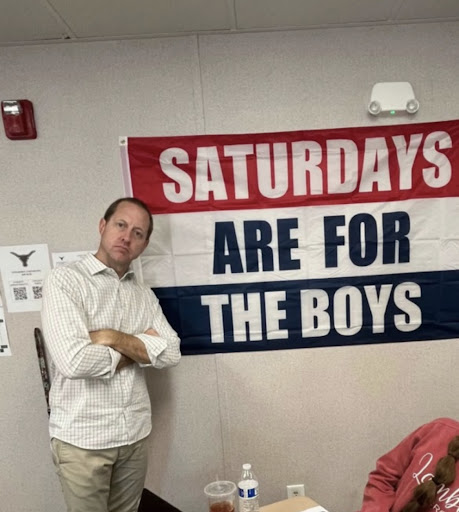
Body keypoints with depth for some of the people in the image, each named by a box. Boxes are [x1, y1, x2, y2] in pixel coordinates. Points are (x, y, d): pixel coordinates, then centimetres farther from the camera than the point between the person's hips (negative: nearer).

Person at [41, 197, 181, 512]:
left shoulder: (144, 295, 5)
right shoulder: (65, 280, -11)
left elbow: (171, 353, -6)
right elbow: (73, 360, -23)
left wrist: (114, 338, -18)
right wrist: (140, 348, -10)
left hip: (135, 433, 5)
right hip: (82, 437, -4)